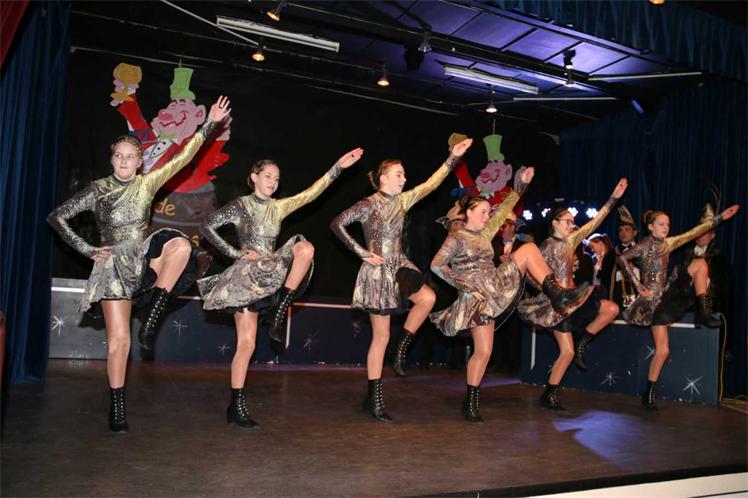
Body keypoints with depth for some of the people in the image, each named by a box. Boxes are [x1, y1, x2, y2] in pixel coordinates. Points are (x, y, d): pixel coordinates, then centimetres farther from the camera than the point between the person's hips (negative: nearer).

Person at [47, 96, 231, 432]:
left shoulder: (147, 184, 4)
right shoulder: (97, 190, 3)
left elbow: (183, 158, -5)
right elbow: (56, 217, 7)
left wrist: (210, 123, -13)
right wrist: (86, 249, -1)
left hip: (143, 260, 1)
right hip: (113, 266, -1)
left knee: (179, 244, -34)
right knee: (119, 339, -4)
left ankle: (151, 319, -25)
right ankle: (117, 410, 11)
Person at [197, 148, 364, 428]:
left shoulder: (278, 207, 11)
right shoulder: (240, 206, -2)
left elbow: (311, 193, 3)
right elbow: (206, 227, -8)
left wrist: (338, 167, -3)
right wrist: (235, 253, -12)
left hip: (271, 275, 5)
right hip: (245, 276, -5)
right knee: (247, 343, -8)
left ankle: (279, 313, -14)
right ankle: (236, 406, 5)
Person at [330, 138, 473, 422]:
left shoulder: (402, 201, 9)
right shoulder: (369, 205, -9)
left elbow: (432, 183, 6)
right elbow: (337, 224, -11)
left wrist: (454, 157, 1)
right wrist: (362, 252, -13)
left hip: (400, 268, 6)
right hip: (378, 271, -6)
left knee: (428, 297, -22)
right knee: (381, 337, -3)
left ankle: (402, 347, 3)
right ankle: (374, 398, 10)